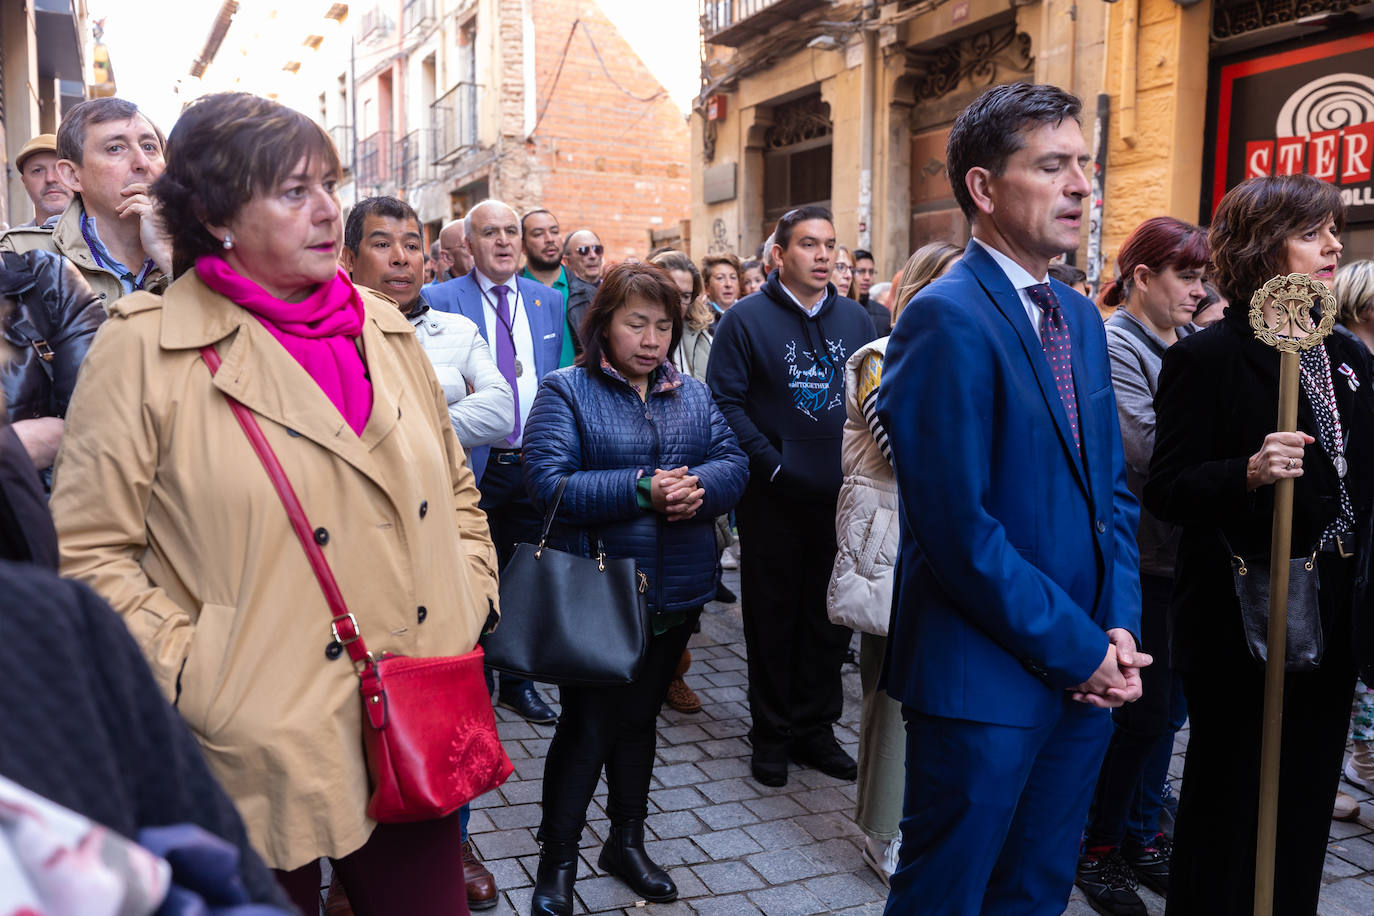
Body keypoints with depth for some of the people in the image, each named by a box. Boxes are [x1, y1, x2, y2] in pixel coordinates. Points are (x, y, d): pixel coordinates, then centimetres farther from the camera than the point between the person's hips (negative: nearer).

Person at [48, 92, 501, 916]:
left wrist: (472, 601, 7)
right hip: (262, 758, -4)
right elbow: (89, 548, -8)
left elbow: (456, 487, 18)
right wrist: (193, 675, -13)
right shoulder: (144, 350, -8)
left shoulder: (386, 330, 8)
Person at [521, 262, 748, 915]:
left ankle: (626, 841, 35)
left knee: (639, 716, 19)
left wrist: (699, 487, -21)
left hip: (675, 592, 5)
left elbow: (733, 462, 2)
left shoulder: (693, 395, 10)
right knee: (588, 725, 2)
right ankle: (557, 861, 20)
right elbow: (548, 483, -18)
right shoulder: (565, 392, -7)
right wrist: (641, 490, -25)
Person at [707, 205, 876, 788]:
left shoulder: (855, 319, 10)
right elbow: (726, 402, -9)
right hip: (774, 499, -4)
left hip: (840, 497, 4)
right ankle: (772, 734, 21)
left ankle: (815, 726, 26)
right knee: (772, 615, 7)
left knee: (829, 615, 11)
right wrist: (773, 465, -16)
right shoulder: (746, 319, -4)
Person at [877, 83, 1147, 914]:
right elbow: (958, 527, -22)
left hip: (1086, 675, 8)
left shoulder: (1079, 316, 10)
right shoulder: (947, 320, -17)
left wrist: (1118, 628, 0)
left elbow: (1112, 490, 13)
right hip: (988, 680, -8)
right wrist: (1077, 650, -14)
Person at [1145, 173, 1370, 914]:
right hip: (1243, 624, -7)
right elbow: (1165, 491, -16)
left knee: (1305, 806, 18)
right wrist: (1246, 473, -32)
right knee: (1230, 810, 7)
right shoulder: (1207, 358, -12)